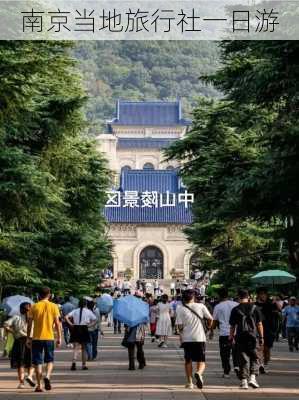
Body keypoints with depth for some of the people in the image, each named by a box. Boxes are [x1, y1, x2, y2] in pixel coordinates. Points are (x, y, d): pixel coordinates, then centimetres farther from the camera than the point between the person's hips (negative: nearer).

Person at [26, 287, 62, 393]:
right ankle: (47, 377, -11)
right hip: (49, 338, 0)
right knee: (50, 360, 14)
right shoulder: (53, 306, 0)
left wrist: (28, 338, 8)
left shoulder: (34, 307, 1)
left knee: (38, 362, 6)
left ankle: (39, 385, 5)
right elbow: (57, 323, -1)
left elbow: (29, 323, 1)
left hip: (37, 338, 0)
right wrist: (59, 338, 4)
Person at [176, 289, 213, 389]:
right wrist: (209, 326, 23)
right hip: (200, 338, 0)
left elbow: (180, 326, -5)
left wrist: (181, 336, 12)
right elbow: (210, 319, 1)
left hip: (186, 339, 1)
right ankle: (199, 373, -25)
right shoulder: (201, 306, -1)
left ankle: (190, 382, 14)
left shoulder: (180, 309, -3)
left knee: (188, 361, 15)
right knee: (201, 361, 5)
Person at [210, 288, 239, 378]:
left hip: (224, 334, -2)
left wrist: (211, 331, 19)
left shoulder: (217, 307, -2)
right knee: (236, 352, 14)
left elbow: (214, 321, 4)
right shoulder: (236, 304, 2)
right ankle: (236, 366, -6)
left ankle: (226, 372, 6)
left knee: (225, 354, 5)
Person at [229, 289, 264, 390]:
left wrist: (231, 337, 13)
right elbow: (259, 324, 3)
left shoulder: (235, 310, 0)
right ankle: (252, 377, -3)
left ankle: (244, 381, 3)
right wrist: (261, 337, 9)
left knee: (243, 359, 5)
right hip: (252, 336, 0)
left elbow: (232, 326, 2)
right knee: (254, 358, 13)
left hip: (240, 337, 0)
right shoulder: (255, 308, 3)